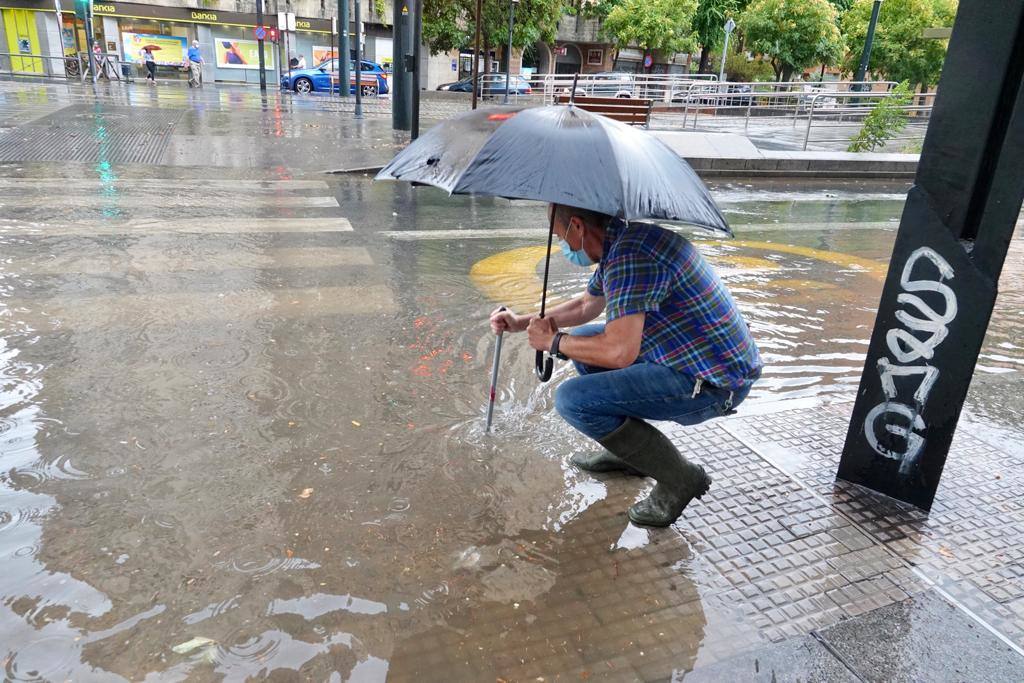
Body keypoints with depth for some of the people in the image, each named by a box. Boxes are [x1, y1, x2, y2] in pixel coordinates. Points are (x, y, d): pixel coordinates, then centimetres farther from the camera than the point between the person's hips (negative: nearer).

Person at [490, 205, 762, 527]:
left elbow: (620, 352, -30)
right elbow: (586, 306, 25)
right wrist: (521, 322, 24)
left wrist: (554, 341, -14)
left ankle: (680, 478, -3)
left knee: (572, 400, -17)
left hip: (712, 382, -10)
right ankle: (628, 451, 26)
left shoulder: (630, 255, -23)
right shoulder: (620, 243, 10)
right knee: (584, 341, 19)